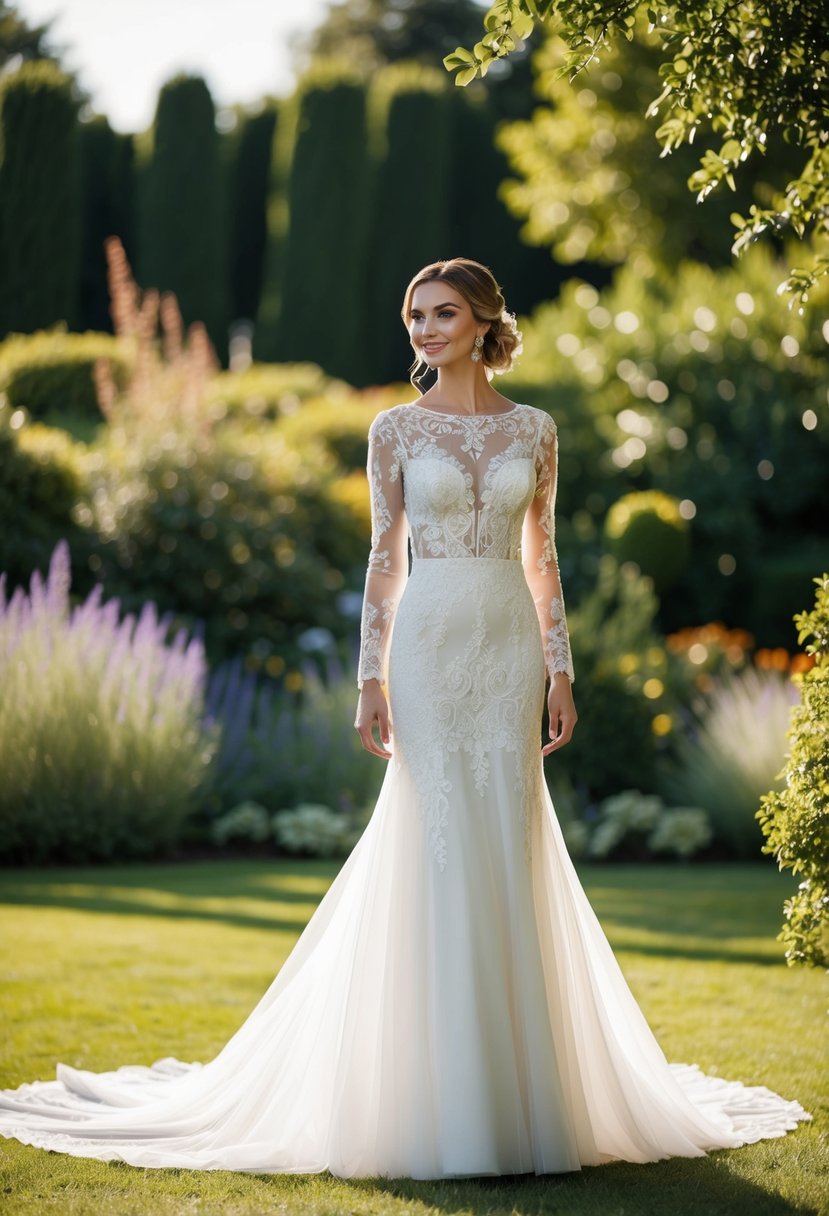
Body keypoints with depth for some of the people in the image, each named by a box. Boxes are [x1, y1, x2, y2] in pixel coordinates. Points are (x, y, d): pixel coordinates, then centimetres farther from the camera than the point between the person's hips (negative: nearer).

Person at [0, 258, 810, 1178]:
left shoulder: (533, 429, 8)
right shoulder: (396, 429, 3)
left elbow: (542, 558, 10)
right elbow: (385, 559, 3)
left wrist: (561, 669, 4)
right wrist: (371, 679, -4)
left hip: (511, 644, 2)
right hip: (431, 642, -2)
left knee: (509, 843, 1)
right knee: (440, 839, -5)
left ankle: (514, 1085, 9)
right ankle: (447, 1087, 3)